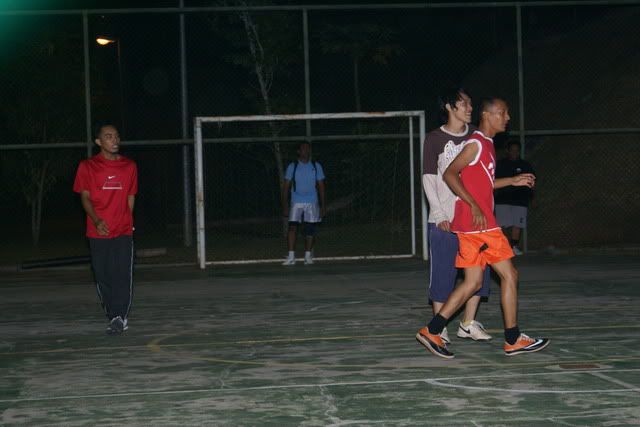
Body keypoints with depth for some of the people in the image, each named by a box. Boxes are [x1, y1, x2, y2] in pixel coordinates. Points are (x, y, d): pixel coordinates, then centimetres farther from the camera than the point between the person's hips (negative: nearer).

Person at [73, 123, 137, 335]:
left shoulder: (129, 166, 9)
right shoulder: (88, 167, 2)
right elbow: (85, 197, -1)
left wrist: (126, 221, 11)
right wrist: (97, 221, -15)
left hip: (124, 231, 1)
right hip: (98, 232, 0)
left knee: (123, 275, -10)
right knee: (102, 276, 3)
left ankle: (119, 317, -10)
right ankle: (116, 317, 15)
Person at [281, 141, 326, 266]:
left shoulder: (316, 166, 8)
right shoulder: (292, 167, 5)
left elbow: (321, 186, 9)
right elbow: (286, 187, 5)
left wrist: (323, 205, 4)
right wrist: (285, 206, -2)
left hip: (312, 203, 1)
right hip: (296, 203, -1)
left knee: (310, 230, 1)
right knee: (292, 227, -13)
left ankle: (308, 256, 12)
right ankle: (291, 257, -12)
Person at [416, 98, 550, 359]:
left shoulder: (486, 145, 19)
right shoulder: (476, 144, -11)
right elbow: (450, 174, -19)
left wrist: (513, 181, 24)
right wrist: (474, 205, -23)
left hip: (470, 226, 10)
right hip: (478, 223, -10)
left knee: (473, 282, 8)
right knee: (509, 275, -2)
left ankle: (432, 332, 5)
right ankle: (513, 340, 4)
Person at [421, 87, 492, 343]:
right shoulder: (435, 139, -2)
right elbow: (429, 179, -3)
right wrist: (440, 215, -11)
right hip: (444, 220, -4)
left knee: (479, 271, 4)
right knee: (442, 273, -2)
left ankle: (468, 324, 15)